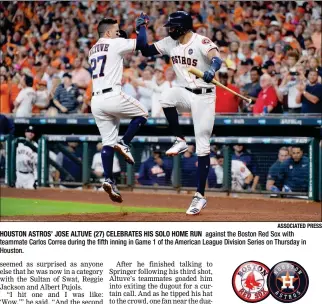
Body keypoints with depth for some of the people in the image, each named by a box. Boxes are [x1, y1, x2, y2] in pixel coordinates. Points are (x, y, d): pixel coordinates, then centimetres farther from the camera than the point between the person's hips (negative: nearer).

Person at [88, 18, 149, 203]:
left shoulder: (92, 51, 21)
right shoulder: (114, 44, -1)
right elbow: (141, 43, -3)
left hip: (96, 100, 7)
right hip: (112, 96, -7)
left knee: (108, 142, 7)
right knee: (142, 113, 15)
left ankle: (109, 180, -4)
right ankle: (124, 144, -2)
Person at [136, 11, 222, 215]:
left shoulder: (202, 43, -17)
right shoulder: (170, 43, 4)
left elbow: (216, 58, -34)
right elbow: (145, 50, 11)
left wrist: (212, 70, -56)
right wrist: (142, 27, 1)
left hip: (203, 97, -5)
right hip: (184, 94, 5)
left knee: (203, 147, -6)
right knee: (167, 97, -31)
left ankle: (200, 196, -1)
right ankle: (180, 141, -12)